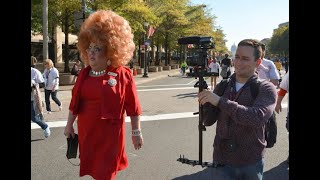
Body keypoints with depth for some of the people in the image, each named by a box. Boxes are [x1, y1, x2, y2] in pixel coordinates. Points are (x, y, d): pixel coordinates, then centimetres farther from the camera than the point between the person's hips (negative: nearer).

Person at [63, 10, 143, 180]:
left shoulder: (123, 75, -12)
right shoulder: (84, 74, 3)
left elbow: (133, 107, -9)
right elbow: (75, 102, 10)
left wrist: (136, 132, -7)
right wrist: (69, 125, 13)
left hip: (110, 133, -4)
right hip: (86, 131, 5)